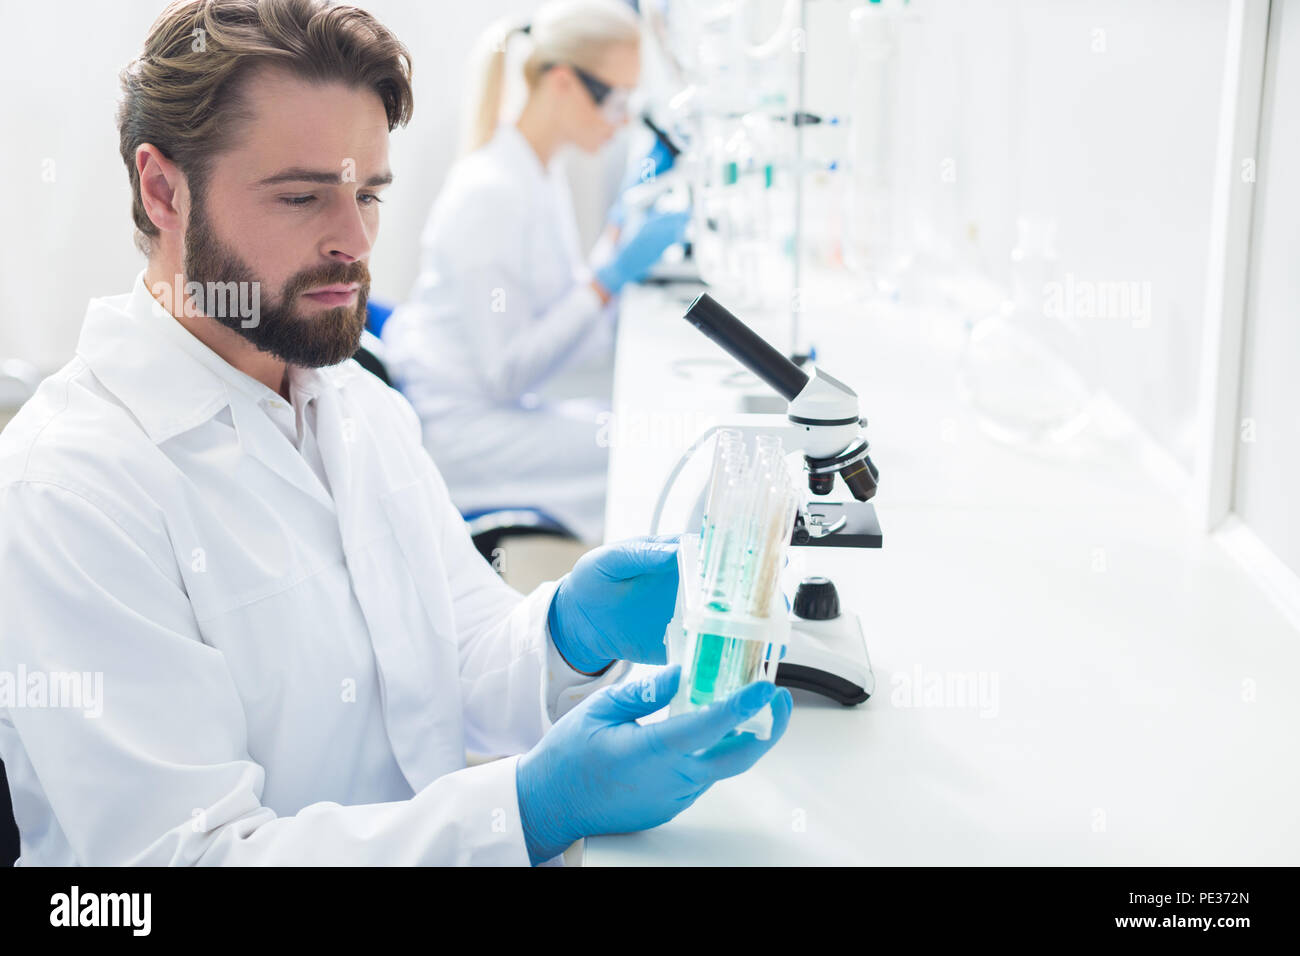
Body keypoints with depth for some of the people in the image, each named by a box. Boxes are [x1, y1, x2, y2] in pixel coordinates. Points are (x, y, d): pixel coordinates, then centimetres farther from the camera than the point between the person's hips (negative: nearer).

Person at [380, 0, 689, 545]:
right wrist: (611, 278, -23)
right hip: (451, 427, -9)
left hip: (496, 410, 9)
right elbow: (507, 373, -20)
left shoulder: (543, 174, 10)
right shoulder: (490, 192, -19)